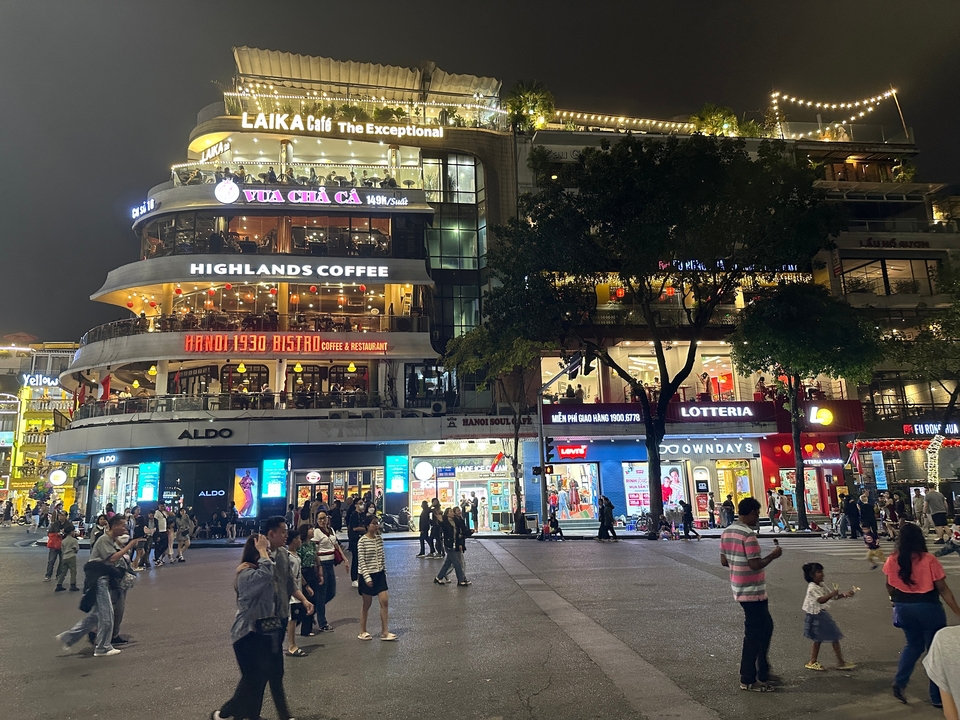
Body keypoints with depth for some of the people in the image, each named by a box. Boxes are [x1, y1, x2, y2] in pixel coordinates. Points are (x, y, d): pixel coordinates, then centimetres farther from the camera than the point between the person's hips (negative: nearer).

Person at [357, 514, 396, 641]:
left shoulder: (379, 539, 4)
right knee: (367, 604, 6)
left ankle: (385, 632, 6)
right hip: (368, 574, -5)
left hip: (379, 574, 5)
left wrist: (384, 571, 11)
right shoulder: (362, 541, -13)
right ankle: (362, 632, 23)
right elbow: (362, 561, -15)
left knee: (384, 601, -2)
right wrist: (367, 577, -18)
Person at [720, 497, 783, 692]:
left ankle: (762, 671, 30)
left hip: (740, 590, 9)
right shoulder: (749, 535, -21)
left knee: (766, 626, 22)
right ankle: (748, 680, 10)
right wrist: (773, 555, -9)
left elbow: (724, 561, 10)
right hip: (753, 592, -9)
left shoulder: (727, 532, 6)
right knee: (754, 635, 1)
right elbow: (755, 564, -24)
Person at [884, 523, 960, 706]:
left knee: (913, 644, 23)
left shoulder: (892, 561, -4)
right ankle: (937, 697, 20)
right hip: (928, 608, -3)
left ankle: (899, 682, 10)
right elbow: (943, 589, -14)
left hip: (903, 608, 4)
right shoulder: (929, 560, -16)